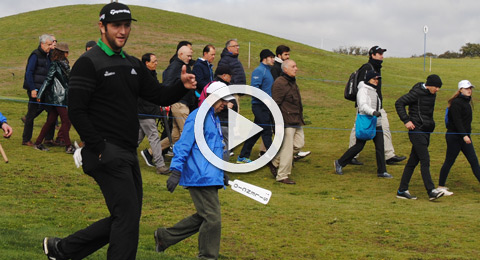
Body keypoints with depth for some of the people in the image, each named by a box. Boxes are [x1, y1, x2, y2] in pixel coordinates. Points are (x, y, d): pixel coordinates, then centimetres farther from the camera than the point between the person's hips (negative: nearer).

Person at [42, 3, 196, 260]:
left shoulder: (133, 65, 16)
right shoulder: (88, 63, -8)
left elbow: (160, 96, 14)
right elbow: (76, 112, -14)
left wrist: (182, 86, -7)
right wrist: (100, 149, -18)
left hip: (128, 154, 9)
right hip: (106, 154, -9)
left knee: (125, 219, 12)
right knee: (128, 216, -12)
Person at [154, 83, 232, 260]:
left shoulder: (214, 119, 20)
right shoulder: (198, 117, -11)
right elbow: (183, 145, -16)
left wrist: (222, 172, 31)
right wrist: (176, 172, -22)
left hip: (210, 177, 10)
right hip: (200, 178, -10)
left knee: (203, 218, 12)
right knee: (212, 219, -9)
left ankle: (164, 237, 23)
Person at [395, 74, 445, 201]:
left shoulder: (432, 94, 14)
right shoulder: (417, 92, -12)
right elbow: (399, 103, -12)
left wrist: (430, 124, 15)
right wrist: (406, 120, -17)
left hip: (426, 131, 8)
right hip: (417, 131, -8)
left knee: (413, 161, 8)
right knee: (425, 161, -12)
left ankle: (402, 190, 12)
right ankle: (431, 191, -14)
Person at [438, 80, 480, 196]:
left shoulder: (466, 102, 14)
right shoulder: (456, 103, -14)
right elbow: (457, 121, -22)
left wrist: (467, 135, 18)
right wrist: (464, 135, -28)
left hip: (465, 136, 9)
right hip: (454, 137, -9)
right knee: (449, 161, -1)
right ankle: (441, 187, 10)